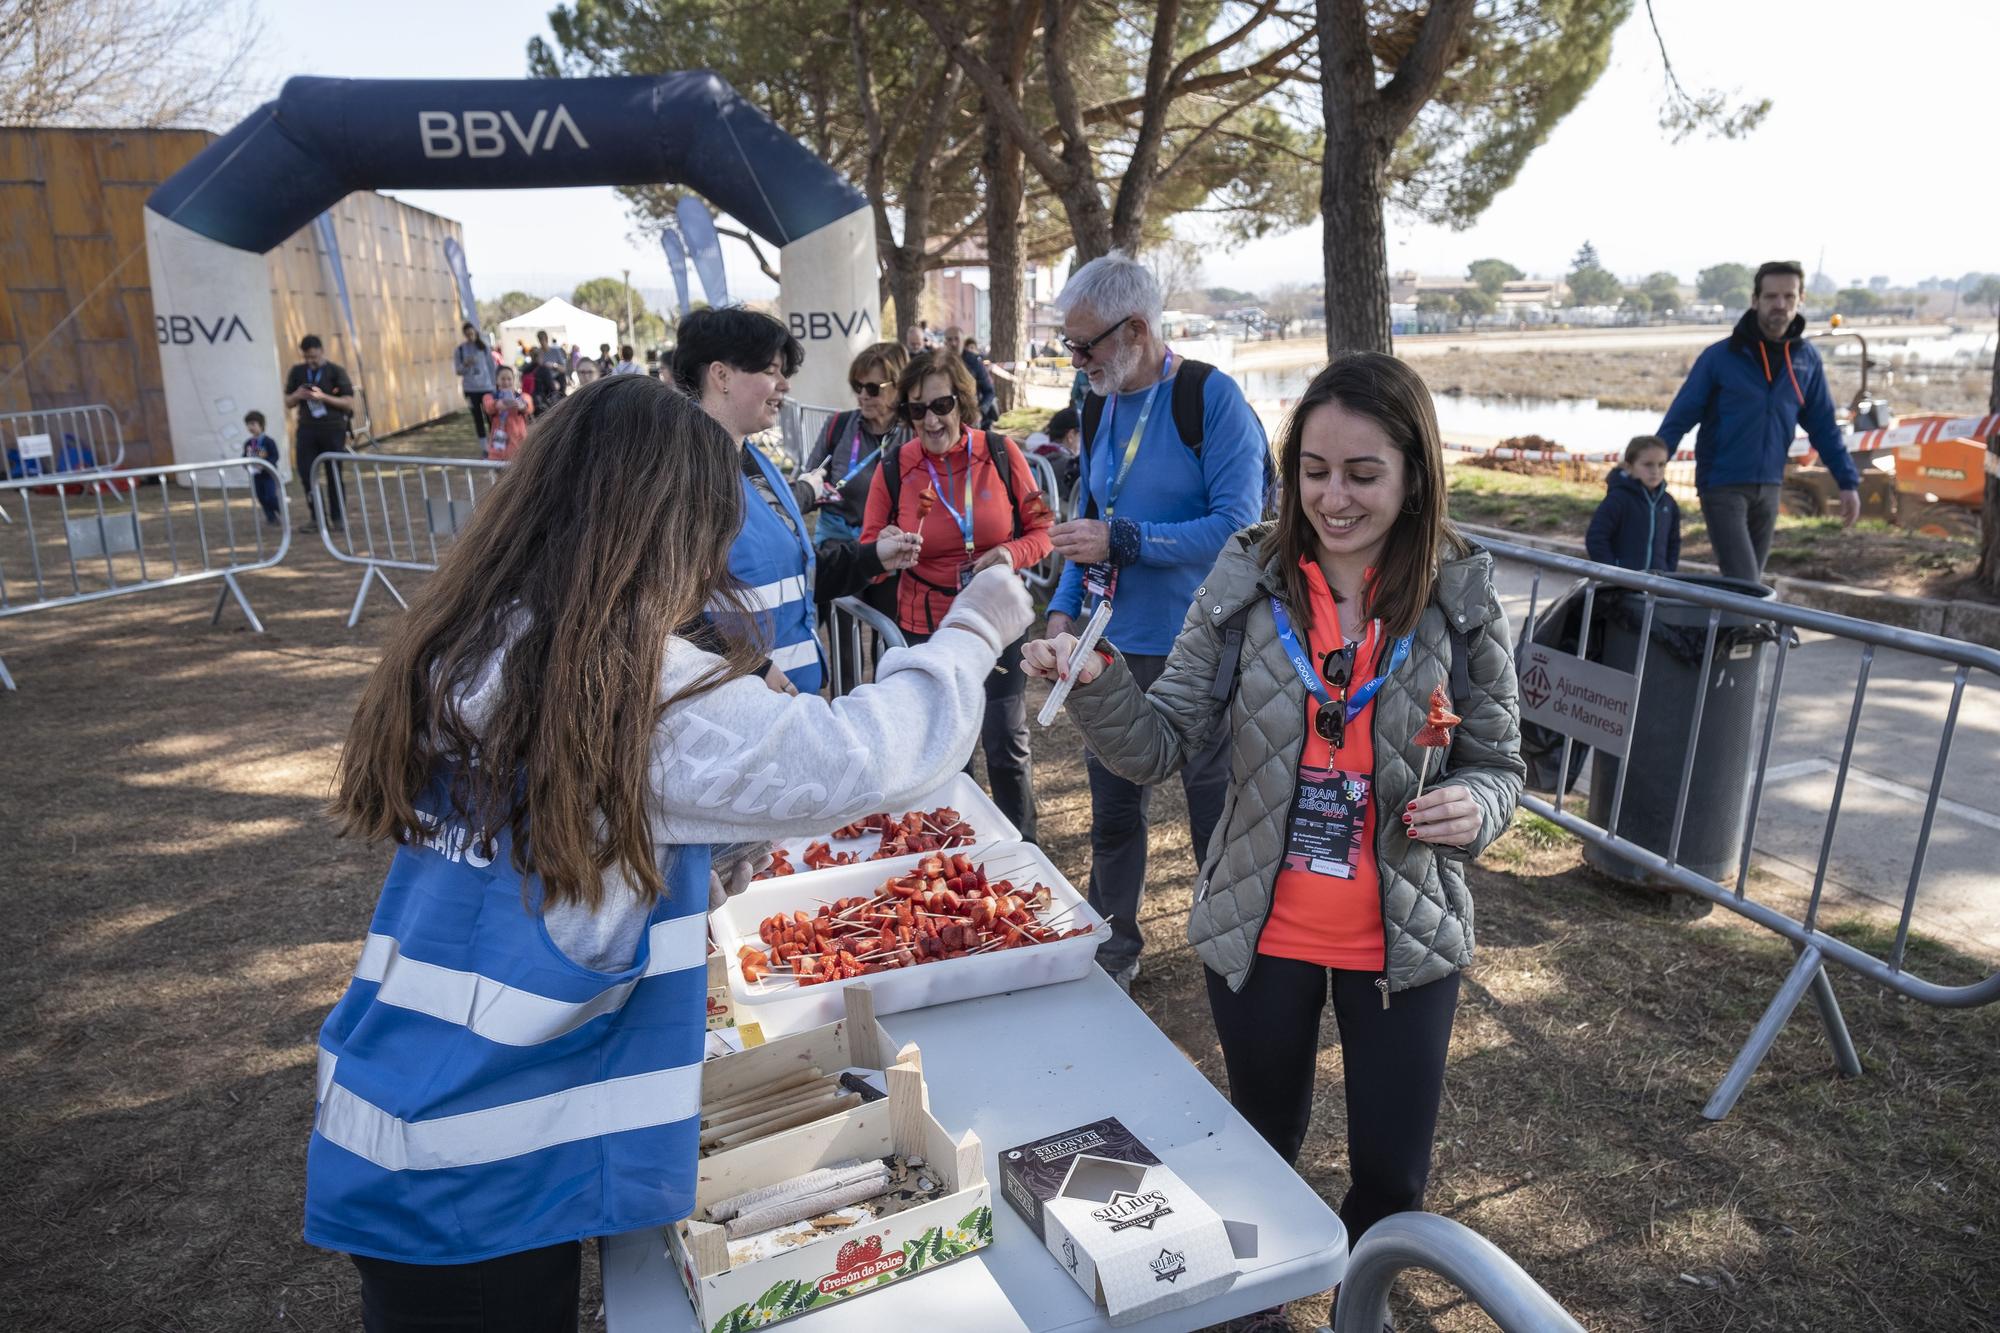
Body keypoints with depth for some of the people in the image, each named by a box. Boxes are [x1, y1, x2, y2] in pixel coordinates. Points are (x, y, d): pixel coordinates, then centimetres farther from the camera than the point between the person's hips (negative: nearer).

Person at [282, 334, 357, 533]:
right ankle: (316, 517, 4)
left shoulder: (336, 372, -1)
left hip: (333, 429, -3)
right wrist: (297, 395, -7)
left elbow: (349, 403, -5)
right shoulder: (296, 372, 10)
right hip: (306, 429, 3)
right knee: (305, 472, -4)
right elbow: (288, 402, 15)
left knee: (334, 474, 3)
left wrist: (323, 397, -17)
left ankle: (336, 517, 13)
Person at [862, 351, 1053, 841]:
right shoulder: (893, 469, -5)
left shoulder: (1001, 454, -7)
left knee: (1007, 747, 6)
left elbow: (1040, 530, 1)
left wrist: (1013, 554, -20)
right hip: (926, 630, 1)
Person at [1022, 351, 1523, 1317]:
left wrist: (1474, 806, -23)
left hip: (1404, 939, 0)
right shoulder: (1246, 582, -10)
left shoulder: (1461, 599, -10)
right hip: (1259, 930, 1)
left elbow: (1498, 766, 0)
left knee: (1390, 1176, 15)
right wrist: (1098, 685, -30)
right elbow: (1162, 746, -11)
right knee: (1261, 1148, 23)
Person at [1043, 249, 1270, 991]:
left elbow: (1237, 525, -20)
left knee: (1216, 814, 10)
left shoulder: (1210, 398, -13)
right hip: (1115, 649, 6)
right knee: (1113, 808, 16)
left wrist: (1121, 541, -22)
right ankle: (1114, 947, 34)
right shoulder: (1099, 406, 8)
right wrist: (1063, 607, 2)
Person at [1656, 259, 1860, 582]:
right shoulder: (1719, 356, -7)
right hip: (1723, 487, -5)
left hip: (1768, 489, 5)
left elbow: (1823, 425, 12)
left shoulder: (1806, 358, 5)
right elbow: (1679, 418, -6)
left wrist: (1848, 482, 10)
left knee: (1753, 585, 13)